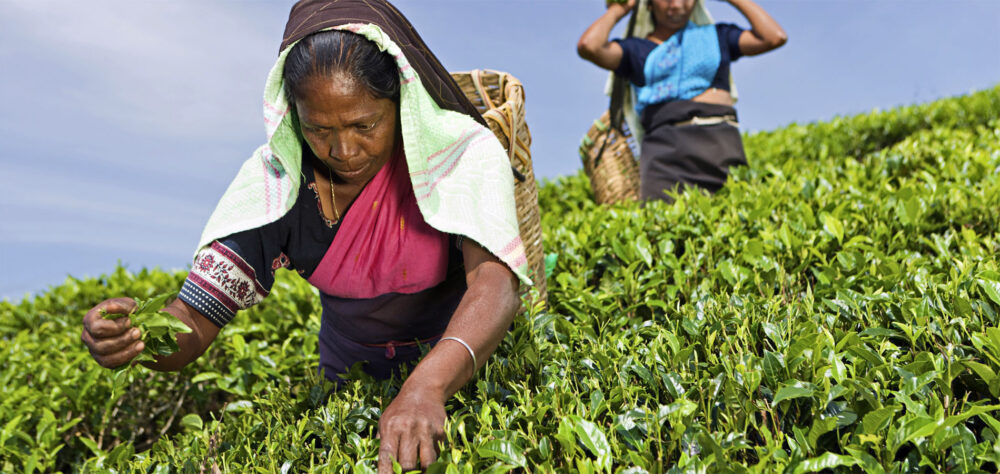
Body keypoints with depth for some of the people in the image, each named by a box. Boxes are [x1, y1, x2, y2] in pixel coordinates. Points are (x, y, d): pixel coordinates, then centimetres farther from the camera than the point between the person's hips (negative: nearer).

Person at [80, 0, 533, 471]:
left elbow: (495, 284, -38)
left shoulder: (462, 151, -23)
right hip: (351, 383, 2)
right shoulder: (277, 180, -17)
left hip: (468, 370, -1)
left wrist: (428, 386, -55)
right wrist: (128, 335, -41)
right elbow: (191, 322, -18)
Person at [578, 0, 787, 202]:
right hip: (664, 142, -1)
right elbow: (588, 46, 1)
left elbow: (776, 37, 14)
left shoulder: (716, 36, 25)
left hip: (718, 136, 2)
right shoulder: (636, 49, 18)